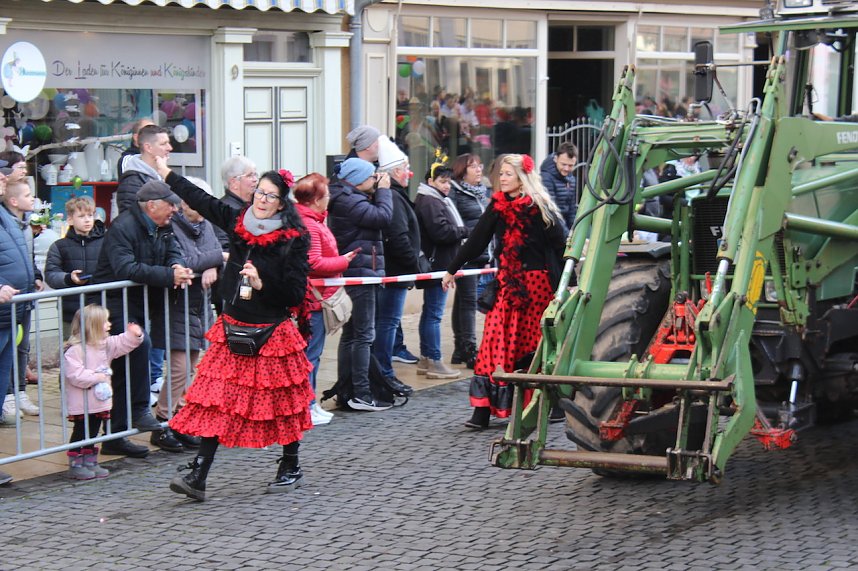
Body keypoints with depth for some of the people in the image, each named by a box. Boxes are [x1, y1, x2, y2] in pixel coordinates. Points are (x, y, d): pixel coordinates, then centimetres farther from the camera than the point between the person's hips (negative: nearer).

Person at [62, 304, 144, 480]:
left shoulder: (105, 344, 5)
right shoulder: (74, 350, -21)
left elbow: (122, 344, 17)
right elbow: (76, 375, -27)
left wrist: (133, 335, 0)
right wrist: (97, 377, -25)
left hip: (99, 402, 8)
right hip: (82, 404, -8)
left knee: (93, 432, 15)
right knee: (81, 433, 1)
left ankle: (90, 462, 23)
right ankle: (76, 465, 8)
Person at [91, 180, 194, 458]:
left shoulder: (162, 228, 9)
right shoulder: (123, 227, -19)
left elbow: (173, 253, 11)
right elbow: (125, 269, -30)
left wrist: (177, 267, -15)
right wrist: (169, 275, -32)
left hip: (138, 304, 9)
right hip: (114, 302, -9)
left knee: (125, 371, 9)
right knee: (139, 342, -31)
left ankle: (115, 437, 15)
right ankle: (139, 410, -22)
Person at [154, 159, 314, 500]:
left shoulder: (294, 240, -9)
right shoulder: (237, 222, 3)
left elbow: (296, 294, -10)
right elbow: (200, 200, 15)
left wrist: (262, 283, -22)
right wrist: (167, 173, 22)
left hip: (272, 333, -4)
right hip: (232, 330, 4)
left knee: (280, 402, 8)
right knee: (216, 401, -1)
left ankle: (291, 469, 27)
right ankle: (197, 475, -2)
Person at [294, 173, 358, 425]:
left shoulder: (310, 221, 14)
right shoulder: (310, 226, -19)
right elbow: (314, 264, -23)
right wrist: (343, 261, -13)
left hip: (312, 297, 11)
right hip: (315, 297, -11)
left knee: (311, 351, 16)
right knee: (311, 352, -5)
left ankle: (309, 403, 23)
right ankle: (306, 407, 0)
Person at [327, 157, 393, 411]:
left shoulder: (345, 199, 15)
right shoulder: (350, 201, -17)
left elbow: (374, 215, 16)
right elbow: (383, 217, -23)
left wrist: (378, 191, 5)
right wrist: (383, 190, -8)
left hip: (350, 273, 11)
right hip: (361, 272, -11)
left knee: (350, 333, 15)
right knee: (364, 335, -8)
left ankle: (344, 390, 20)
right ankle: (361, 394, -7)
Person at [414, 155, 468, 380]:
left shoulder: (438, 200, 19)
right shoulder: (429, 202, -15)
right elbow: (441, 231, -23)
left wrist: (458, 232, 1)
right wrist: (464, 231, -10)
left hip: (439, 265, 11)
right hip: (436, 264, -11)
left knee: (430, 312, 15)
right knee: (434, 313, -7)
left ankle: (425, 359, 22)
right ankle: (434, 362, -3)